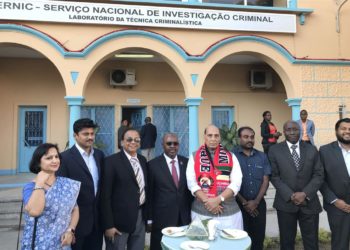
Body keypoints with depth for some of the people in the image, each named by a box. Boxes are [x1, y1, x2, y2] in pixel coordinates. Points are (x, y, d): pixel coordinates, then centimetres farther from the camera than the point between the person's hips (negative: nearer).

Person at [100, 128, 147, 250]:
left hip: (141, 216, 6)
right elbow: (105, 195, -13)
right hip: (120, 217, -5)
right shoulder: (112, 161, -11)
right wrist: (108, 225, -14)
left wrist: (147, 213, 11)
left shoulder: (142, 160, 7)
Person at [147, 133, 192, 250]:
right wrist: (149, 219, -3)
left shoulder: (186, 162, 3)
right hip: (162, 218, -3)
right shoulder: (153, 164, -6)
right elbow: (150, 194, -3)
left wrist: (192, 212, 8)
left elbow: (190, 187, 8)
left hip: (184, 217, 3)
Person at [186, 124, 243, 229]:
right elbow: (191, 183, -3)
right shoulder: (194, 157, 5)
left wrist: (218, 199, -14)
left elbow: (236, 183, -3)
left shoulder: (231, 157, 6)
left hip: (229, 212, 1)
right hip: (201, 211, 0)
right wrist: (207, 201, -13)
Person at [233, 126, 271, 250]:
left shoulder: (262, 156, 6)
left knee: (258, 237, 10)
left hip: (259, 204, 3)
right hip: (239, 204, -3)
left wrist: (256, 201, -6)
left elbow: (265, 180, 4)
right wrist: (244, 202, -8)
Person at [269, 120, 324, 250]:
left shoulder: (312, 149, 6)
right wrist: (290, 196, -14)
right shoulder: (275, 150, -1)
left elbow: (318, 175, 1)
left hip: (309, 202, 2)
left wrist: (305, 194, -11)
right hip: (286, 203, -1)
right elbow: (274, 176, -5)